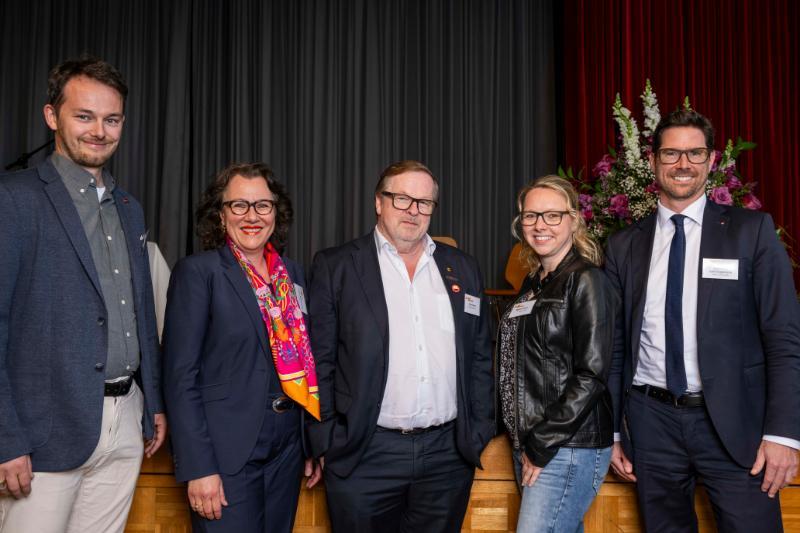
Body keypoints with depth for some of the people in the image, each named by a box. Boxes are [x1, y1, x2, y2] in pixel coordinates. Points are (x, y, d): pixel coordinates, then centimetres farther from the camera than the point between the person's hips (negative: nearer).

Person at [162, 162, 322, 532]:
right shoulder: (196, 272, -8)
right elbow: (180, 376, -11)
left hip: (287, 449, 5)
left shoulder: (292, 275, 8)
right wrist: (198, 467, -16)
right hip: (226, 455, -5)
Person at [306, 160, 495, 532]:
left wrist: (480, 435, 8)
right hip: (364, 458, -3)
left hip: (449, 456, 3)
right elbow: (319, 361, -2)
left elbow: (479, 359, 12)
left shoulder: (463, 269, 9)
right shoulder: (335, 267, -1)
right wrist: (325, 444, -4)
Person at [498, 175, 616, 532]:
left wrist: (542, 446, -15)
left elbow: (591, 375, -16)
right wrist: (525, 442, 8)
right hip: (528, 443, 7)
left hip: (569, 448, -7)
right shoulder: (533, 282, 12)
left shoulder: (586, 281, -10)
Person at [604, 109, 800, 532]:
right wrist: (609, 432, 7)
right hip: (652, 422, 2)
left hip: (733, 423, -2)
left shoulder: (751, 231, 1)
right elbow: (614, 346, 8)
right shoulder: (623, 246, 7)